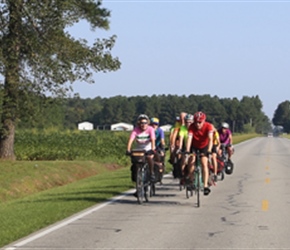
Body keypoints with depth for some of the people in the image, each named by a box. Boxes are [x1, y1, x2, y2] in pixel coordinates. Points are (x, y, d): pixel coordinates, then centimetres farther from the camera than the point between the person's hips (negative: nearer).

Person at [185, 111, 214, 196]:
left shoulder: (208, 126, -29)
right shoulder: (192, 127, -27)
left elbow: (210, 139, -37)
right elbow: (189, 138, -36)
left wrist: (209, 151, -51)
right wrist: (187, 151, -49)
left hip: (204, 147, -1)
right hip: (194, 146, 1)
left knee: (204, 164, -17)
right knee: (191, 160, -22)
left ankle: (206, 186, -17)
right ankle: (191, 180, -6)